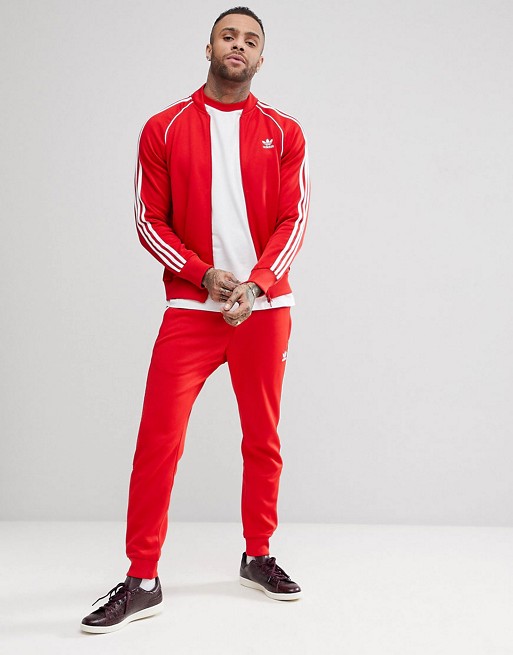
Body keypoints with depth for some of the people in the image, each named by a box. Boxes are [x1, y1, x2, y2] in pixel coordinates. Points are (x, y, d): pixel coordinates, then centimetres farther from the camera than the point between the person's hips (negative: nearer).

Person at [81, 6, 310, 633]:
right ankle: (142, 581, 4)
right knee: (158, 440, -7)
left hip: (264, 306, 2)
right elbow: (149, 219, 1)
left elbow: (294, 220, 2)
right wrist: (204, 275, -12)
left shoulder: (284, 134, 7)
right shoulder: (164, 129, 5)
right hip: (191, 306, -1)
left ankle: (258, 557, 26)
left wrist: (255, 284, -13)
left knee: (263, 439, 8)